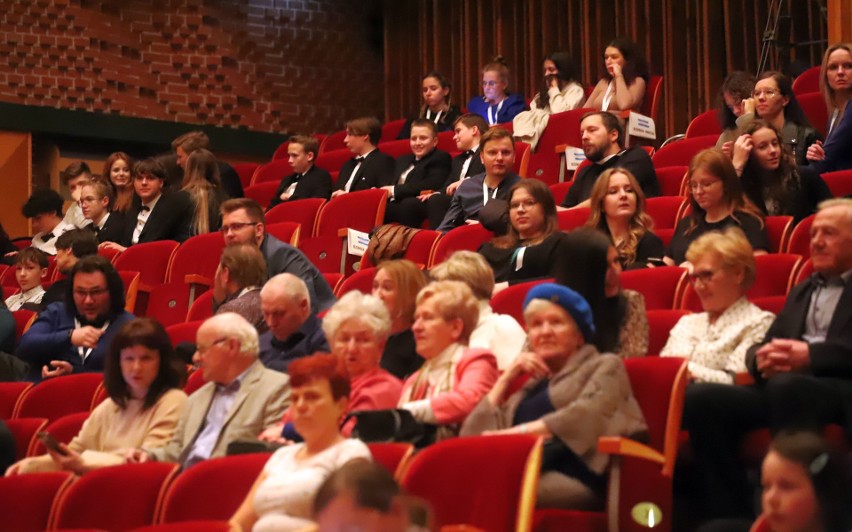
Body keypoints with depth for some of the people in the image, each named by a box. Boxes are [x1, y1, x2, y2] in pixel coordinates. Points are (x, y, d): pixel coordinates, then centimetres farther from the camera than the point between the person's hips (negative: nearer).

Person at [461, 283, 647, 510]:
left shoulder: (604, 366, 19)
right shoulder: (531, 385, 33)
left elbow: (586, 414, -5)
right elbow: (472, 435, 22)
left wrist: (519, 431, -13)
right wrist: (506, 378, 18)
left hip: (574, 479, -5)